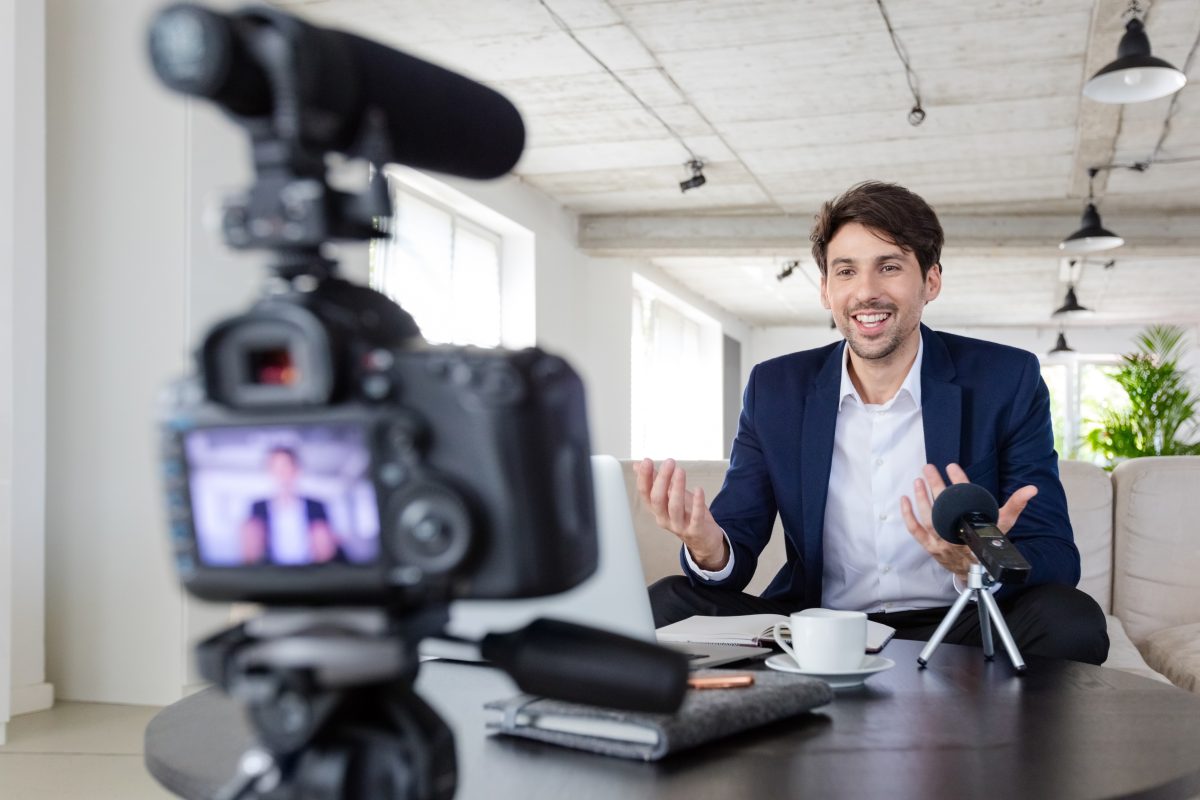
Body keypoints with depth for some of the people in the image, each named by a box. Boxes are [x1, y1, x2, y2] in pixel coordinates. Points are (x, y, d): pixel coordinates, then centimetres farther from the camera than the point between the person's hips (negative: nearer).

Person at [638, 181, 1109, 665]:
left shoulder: (1008, 382, -3)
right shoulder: (774, 389, 2)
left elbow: (1056, 559, -7)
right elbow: (735, 546, 1)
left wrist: (979, 564, -32)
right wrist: (709, 550, -26)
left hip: (954, 636, -1)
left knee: (1070, 620, -30)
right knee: (666, 604, -20)